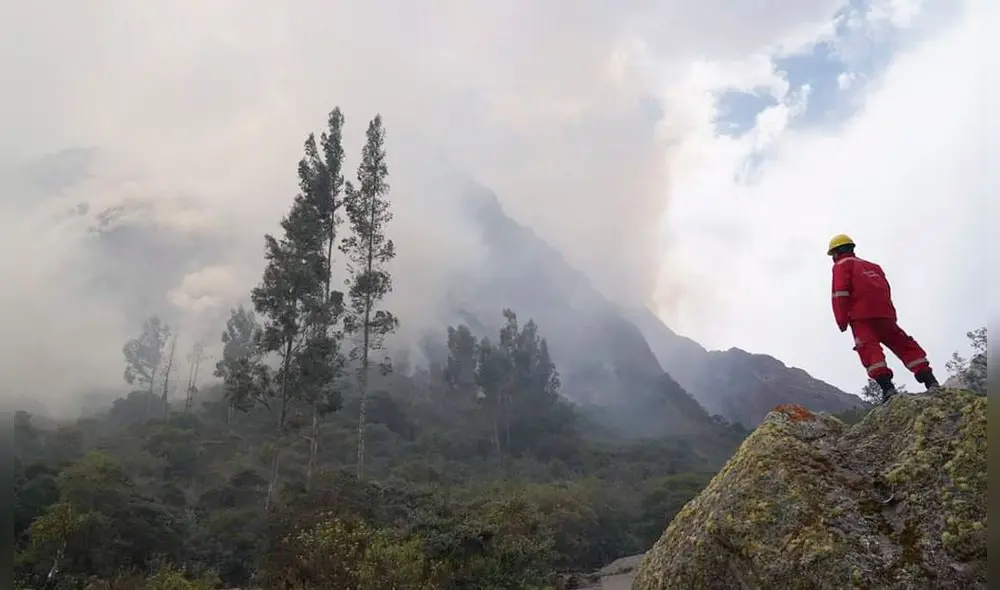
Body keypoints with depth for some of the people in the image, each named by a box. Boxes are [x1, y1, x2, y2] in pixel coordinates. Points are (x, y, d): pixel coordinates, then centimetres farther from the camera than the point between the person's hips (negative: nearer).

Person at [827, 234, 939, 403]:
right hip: (885, 314, 7)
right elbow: (886, 289, 24)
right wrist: (890, 316, 21)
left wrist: (841, 320, -7)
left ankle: (887, 387, -30)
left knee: (869, 349, -15)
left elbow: (840, 293, -4)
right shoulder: (872, 266, 33)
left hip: (861, 317, -7)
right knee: (905, 345, 9)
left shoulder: (842, 265, 10)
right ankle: (930, 381, 3)